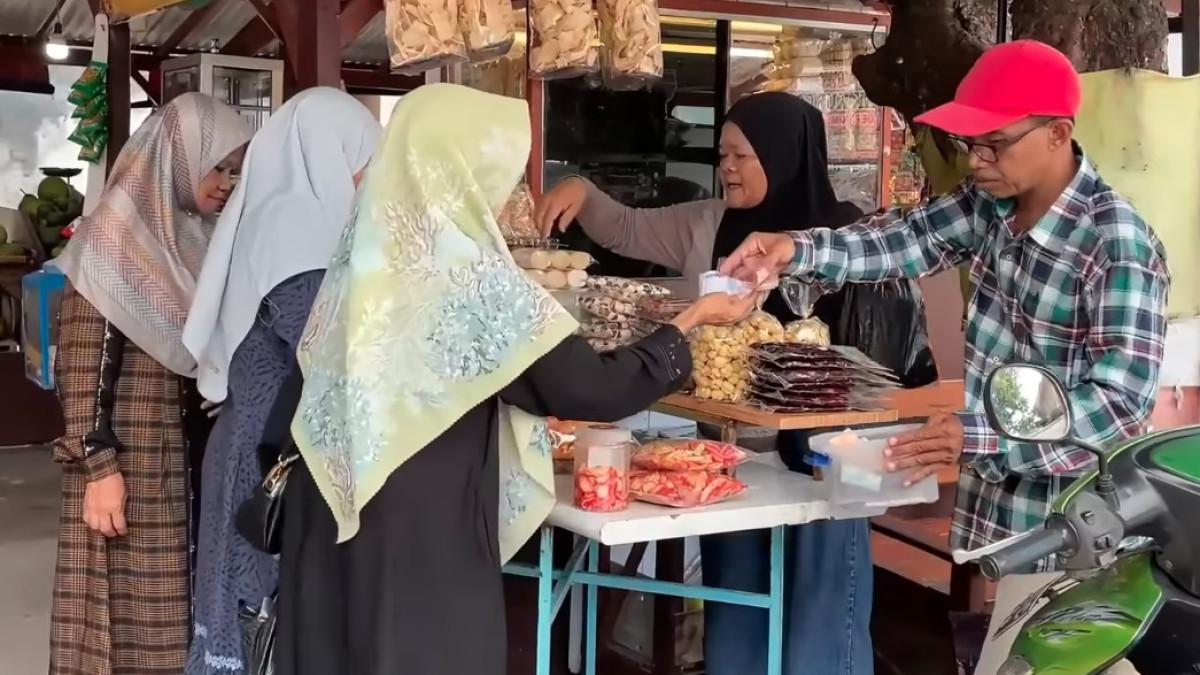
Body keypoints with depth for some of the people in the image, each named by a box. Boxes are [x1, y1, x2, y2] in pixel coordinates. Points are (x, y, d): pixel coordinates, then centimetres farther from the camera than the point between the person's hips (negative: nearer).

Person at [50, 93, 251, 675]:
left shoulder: (199, 239, 10)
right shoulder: (114, 235, -10)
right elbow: (82, 363, -14)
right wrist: (98, 463, -18)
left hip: (195, 451, 7)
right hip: (135, 458, -6)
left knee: (178, 600, 11)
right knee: (130, 605, 2)